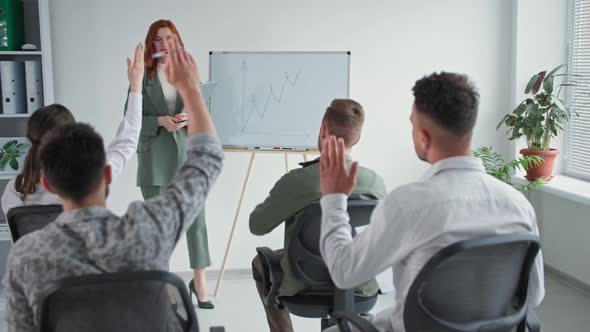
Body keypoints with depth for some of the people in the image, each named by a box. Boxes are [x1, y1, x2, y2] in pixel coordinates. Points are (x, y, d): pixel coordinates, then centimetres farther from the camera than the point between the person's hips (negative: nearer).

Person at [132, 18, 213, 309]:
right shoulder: (144, 76, 0)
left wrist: (188, 118, -13)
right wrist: (161, 121, -17)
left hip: (187, 154, 2)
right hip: (155, 158, -1)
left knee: (196, 218, 0)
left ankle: (199, 281, 13)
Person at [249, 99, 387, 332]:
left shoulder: (297, 181, -23)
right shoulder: (376, 182, -13)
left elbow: (257, 226, -9)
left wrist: (274, 200, 11)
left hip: (303, 285, -2)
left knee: (260, 263, 29)